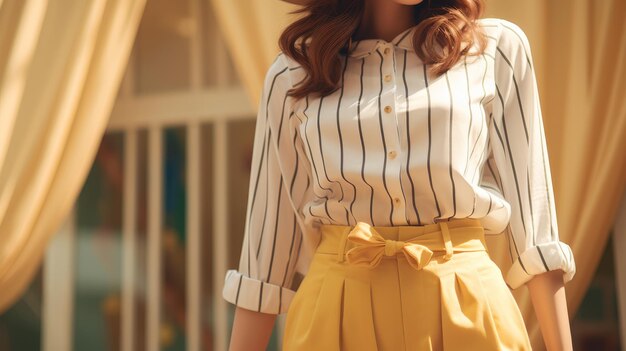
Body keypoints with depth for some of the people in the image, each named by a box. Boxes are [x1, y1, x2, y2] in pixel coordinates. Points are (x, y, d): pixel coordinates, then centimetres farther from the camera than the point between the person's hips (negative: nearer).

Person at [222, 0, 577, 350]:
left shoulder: (498, 48, 2)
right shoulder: (292, 73, 4)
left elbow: (530, 202, 0)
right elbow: (272, 229, 5)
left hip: (465, 307, 0)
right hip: (337, 312, 1)